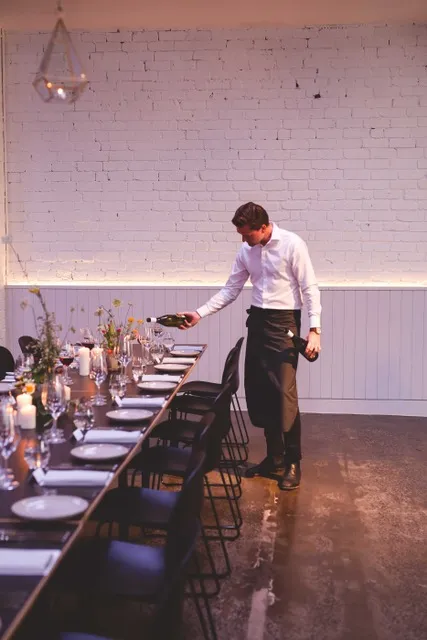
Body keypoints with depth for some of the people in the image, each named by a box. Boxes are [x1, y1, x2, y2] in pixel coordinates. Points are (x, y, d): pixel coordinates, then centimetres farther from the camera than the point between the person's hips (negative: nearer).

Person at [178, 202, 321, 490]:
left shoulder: (293, 244, -11)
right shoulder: (246, 251, 7)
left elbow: (310, 288, -11)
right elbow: (230, 290, 12)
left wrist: (314, 329, -19)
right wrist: (199, 314, 3)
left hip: (285, 322, -7)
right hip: (257, 321, 7)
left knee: (284, 393, -8)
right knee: (258, 391, 8)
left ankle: (293, 462, 6)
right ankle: (274, 457, 22)